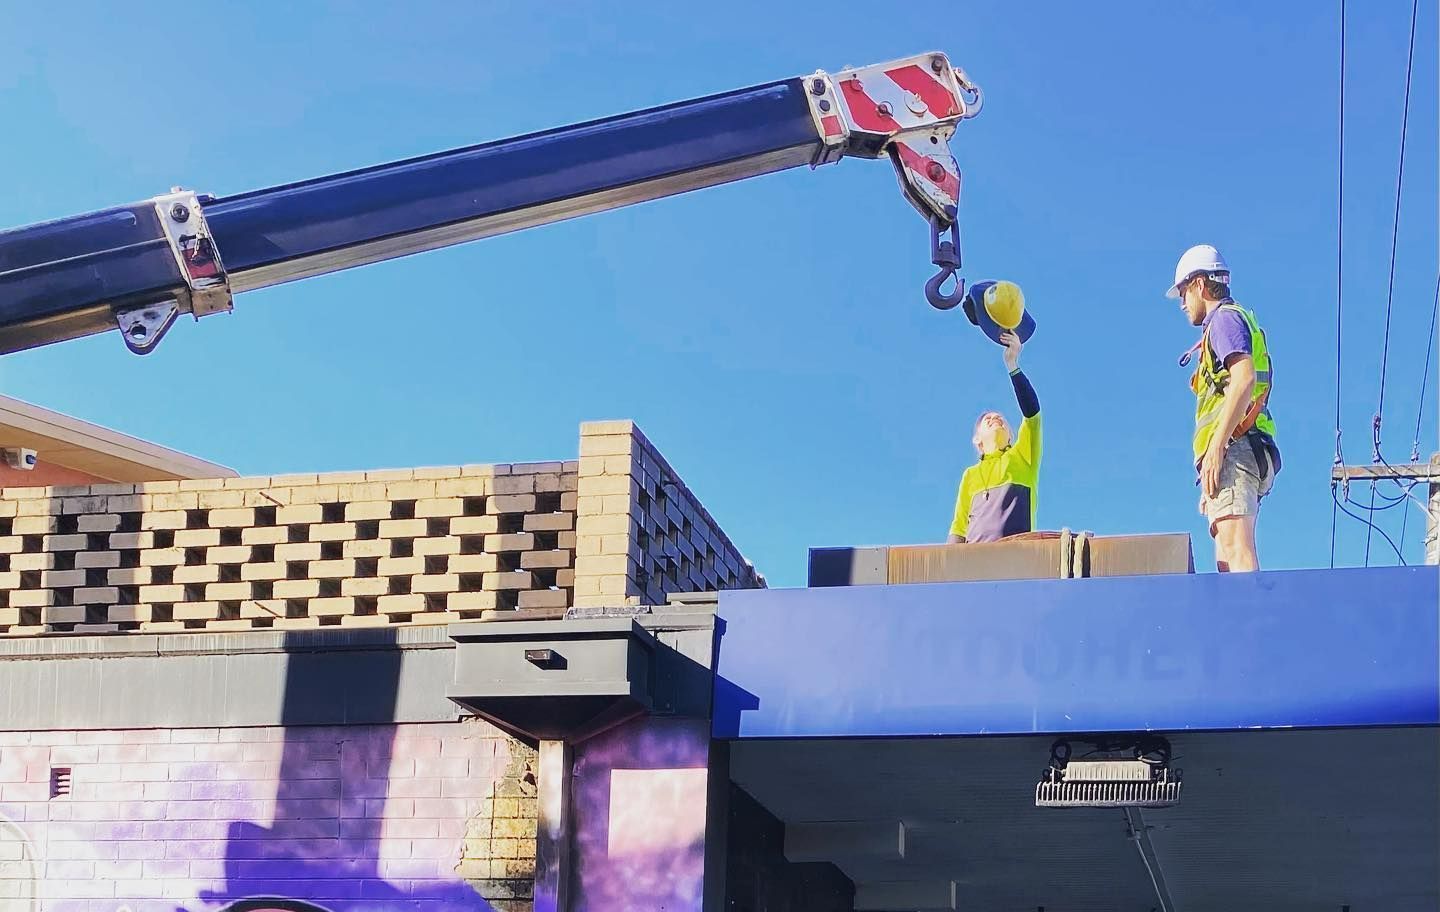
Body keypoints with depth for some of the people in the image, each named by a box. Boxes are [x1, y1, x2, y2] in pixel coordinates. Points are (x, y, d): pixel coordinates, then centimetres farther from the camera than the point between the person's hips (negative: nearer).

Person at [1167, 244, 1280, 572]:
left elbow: (1245, 378, -16)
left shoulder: (1225, 317, 1)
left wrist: (1216, 447, -22)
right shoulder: (1236, 321, 31)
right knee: (1227, 559, 2)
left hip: (1234, 448, -10)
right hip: (1247, 455, 10)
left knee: (1235, 550, -22)